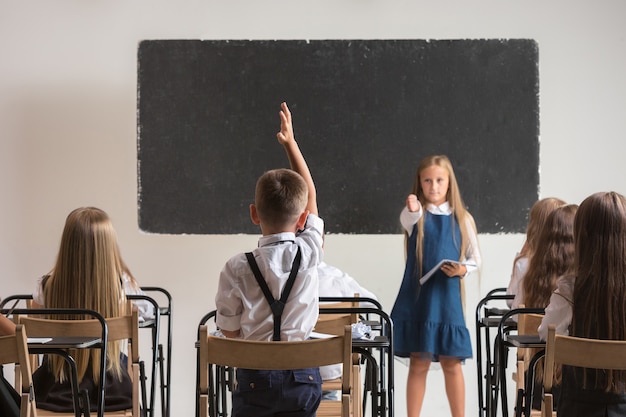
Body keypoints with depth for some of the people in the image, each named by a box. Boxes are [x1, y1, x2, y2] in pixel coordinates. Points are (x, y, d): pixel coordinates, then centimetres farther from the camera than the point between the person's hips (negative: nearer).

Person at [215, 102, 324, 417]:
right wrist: (290, 143, 15)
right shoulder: (309, 253, -8)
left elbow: (230, 330, -3)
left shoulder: (237, 269, -12)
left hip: (255, 376, -2)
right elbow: (310, 194, 8)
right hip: (302, 375, 2)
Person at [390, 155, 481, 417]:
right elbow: (408, 220, -27)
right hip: (417, 297, -1)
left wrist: (462, 269, -11)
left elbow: (475, 259, 11)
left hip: (447, 298, 1)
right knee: (418, 364, 3)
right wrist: (413, 209, -51)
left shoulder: (462, 218, 4)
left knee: (451, 364, 4)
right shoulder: (415, 214, -1)